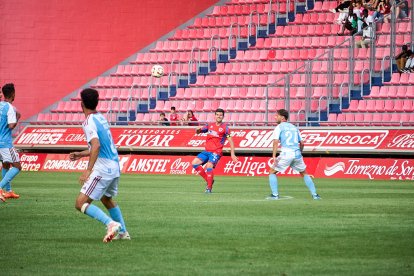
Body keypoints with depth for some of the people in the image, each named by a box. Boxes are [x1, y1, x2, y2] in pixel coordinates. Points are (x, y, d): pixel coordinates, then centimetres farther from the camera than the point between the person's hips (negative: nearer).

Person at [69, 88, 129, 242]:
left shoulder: (89, 122, -13)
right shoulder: (101, 118, 14)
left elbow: (96, 145, -27)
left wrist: (88, 170, -29)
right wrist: (81, 154, 29)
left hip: (102, 169, -9)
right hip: (114, 166, 9)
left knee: (81, 204, -11)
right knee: (107, 199, 30)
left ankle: (111, 223, -25)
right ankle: (123, 232, 33)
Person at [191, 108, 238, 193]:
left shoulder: (224, 127, -2)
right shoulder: (210, 125, 12)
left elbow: (230, 141, -5)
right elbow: (199, 131, 13)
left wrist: (232, 154, -11)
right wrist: (198, 130, -14)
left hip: (216, 152, -6)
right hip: (207, 151, 6)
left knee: (209, 166, -26)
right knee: (195, 163, -10)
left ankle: (209, 187, -12)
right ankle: (209, 180, 3)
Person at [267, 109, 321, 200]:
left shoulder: (279, 127, 4)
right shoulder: (294, 127, 20)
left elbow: (276, 141, -12)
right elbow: (302, 143, 18)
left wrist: (274, 156, -17)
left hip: (286, 154, -5)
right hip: (297, 154, 5)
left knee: (272, 172, 10)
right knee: (304, 174, 22)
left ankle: (275, 194, -2)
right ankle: (314, 194, 15)